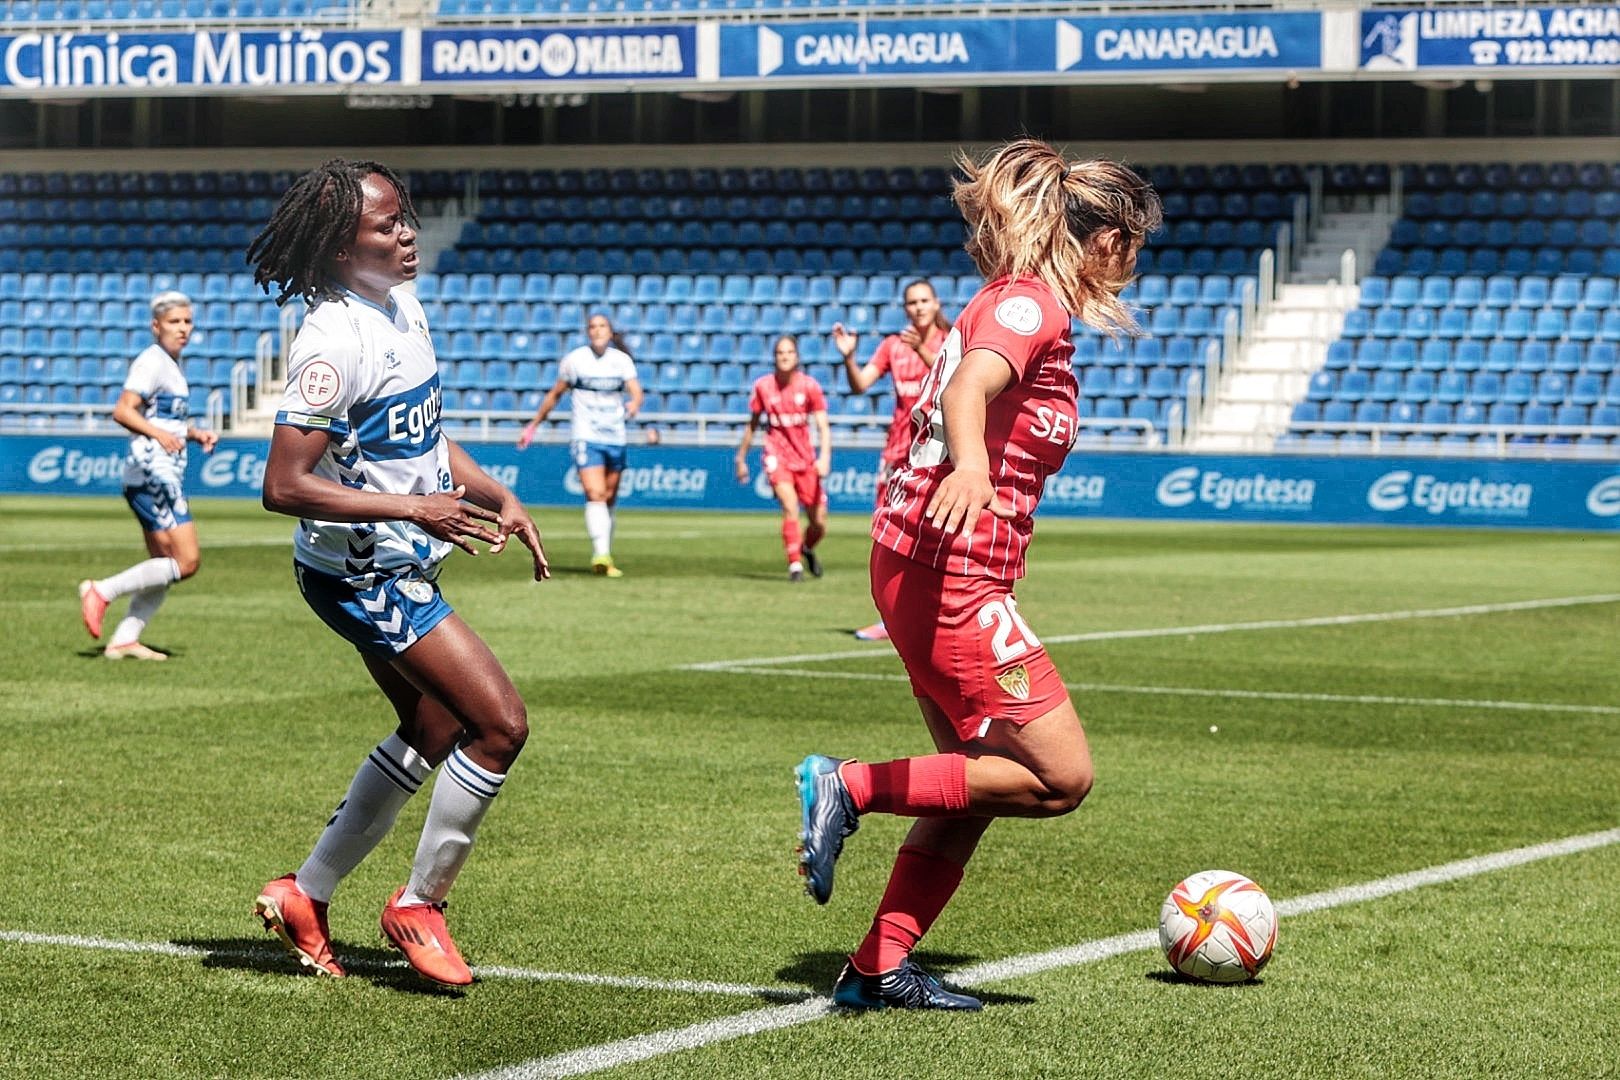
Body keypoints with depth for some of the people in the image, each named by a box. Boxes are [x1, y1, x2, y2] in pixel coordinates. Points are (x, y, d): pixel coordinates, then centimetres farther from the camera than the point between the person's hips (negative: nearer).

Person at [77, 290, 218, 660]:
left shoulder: (172, 365, 19)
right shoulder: (152, 362, -10)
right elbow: (122, 411, -21)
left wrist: (195, 434, 16)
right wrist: (158, 433, -35)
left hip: (166, 473, 10)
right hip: (151, 469, -10)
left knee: (166, 566, 9)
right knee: (187, 561, -14)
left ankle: (124, 640, 8)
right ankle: (101, 591, -9)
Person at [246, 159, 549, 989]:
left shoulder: (404, 309, 6)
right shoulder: (335, 339, -23)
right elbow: (283, 486, -26)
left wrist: (499, 500, 9)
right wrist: (413, 508, -28)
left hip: (399, 569, 10)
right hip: (360, 573, -10)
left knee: (431, 733, 19)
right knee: (500, 723, -11)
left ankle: (306, 896, 29)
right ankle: (418, 905, 5)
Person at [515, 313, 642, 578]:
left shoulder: (622, 360, 3)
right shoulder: (574, 360, -1)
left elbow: (636, 391, -8)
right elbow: (554, 394, 11)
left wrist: (634, 404, -32)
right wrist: (534, 425, 16)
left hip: (616, 440, 3)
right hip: (586, 439, -3)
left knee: (609, 499, 10)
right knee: (595, 495, -20)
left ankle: (605, 558, 23)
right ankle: (601, 555, -32)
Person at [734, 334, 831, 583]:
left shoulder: (809, 386, -5)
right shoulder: (763, 386, -2)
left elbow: (823, 426, -8)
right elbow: (752, 424, 11)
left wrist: (824, 456, -23)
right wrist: (741, 458, 16)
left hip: (805, 458, 1)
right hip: (777, 454, -1)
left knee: (819, 524, 2)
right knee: (790, 506, -24)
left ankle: (807, 548, 36)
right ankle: (795, 565, -15)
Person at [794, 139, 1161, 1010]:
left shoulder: (1011, 300, 17)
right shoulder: (1034, 303, -12)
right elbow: (970, 385, -32)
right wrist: (969, 463, -51)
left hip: (918, 566, 10)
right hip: (952, 576, -10)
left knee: (980, 781, 13)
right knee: (1061, 776, -8)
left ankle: (880, 968, 13)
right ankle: (850, 785, -8)